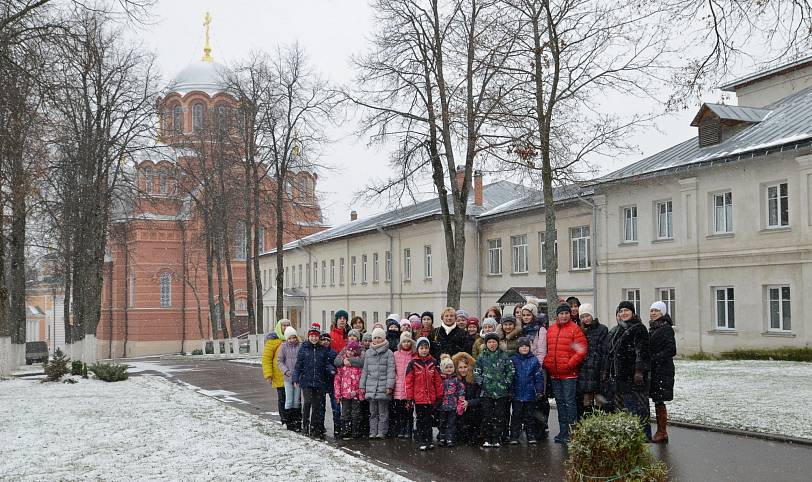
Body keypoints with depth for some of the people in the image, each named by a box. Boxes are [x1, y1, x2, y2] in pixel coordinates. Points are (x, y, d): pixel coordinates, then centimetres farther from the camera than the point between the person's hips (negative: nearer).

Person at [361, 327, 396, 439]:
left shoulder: (388, 353, 1)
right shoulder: (368, 353, 14)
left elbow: (391, 370, -4)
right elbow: (364, 371, 16)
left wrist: (389, 386, -12)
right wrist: (362, 386, 12)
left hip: (383, 387, -4)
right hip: (371, 386, 4)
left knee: (383, 412, 0)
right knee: (373, 412, 7)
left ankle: (382, 432, 6)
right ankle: (373, 432, 12)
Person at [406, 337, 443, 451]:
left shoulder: (433, 363, 5)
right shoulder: (413, 364, -3)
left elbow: (438, 380, 7)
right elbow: (409, 382, -3)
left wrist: (439, 396, 5)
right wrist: (410, 397, -7)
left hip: (430, 398, 2)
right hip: (418, 397, -2)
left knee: (428, 420, 9)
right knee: (420, 420, 5)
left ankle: (428, 441, 17)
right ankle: (420, 441, 12)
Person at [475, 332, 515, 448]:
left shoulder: (504, 357, 5)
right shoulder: (481, 357, 7)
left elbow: (510, 371, 7)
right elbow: (476, 372, 7)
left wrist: (506, 382, -3)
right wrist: (481, 382, -5)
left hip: (501, 391, 0)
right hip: (486, 391, 0)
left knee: (499, 416, 2)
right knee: (487, 416, 1)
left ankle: (497, 439, 8)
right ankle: (487, 439, 8)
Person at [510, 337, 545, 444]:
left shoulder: (534, 360, 1)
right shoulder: (513, 360, -1)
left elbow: (539, 376, 3)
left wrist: (539, 391, -2)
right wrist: (509, 391, -3)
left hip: (530, 394, 0)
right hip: (516, 394, 0)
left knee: (529, 415, 10)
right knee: (516, 415, 6)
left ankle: (531, 435, 18)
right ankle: (514, 436, 12)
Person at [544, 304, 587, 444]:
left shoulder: (575, 329, -6)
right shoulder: (551, 329, 11)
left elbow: (581, 351, -10)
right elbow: (547, 349, 19)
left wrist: (569, 364, -14)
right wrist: (547, 363, 6)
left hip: (569, 373, -6)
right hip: (554, 374, 6)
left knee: (569, 402, -5)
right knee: (560, 402, 12)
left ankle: (572, 432, 1)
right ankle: (563, 432, 20)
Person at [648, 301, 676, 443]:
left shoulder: (666, 329, -10)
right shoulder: (652, 329, 16)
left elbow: (671, 350, -16)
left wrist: (653, 359, -18)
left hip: (663, 370, -9)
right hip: (654, 370, 9)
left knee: (659, 401, -6)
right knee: (657, 401, 10)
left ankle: (662, 433, 0)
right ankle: (660, 432, 16)